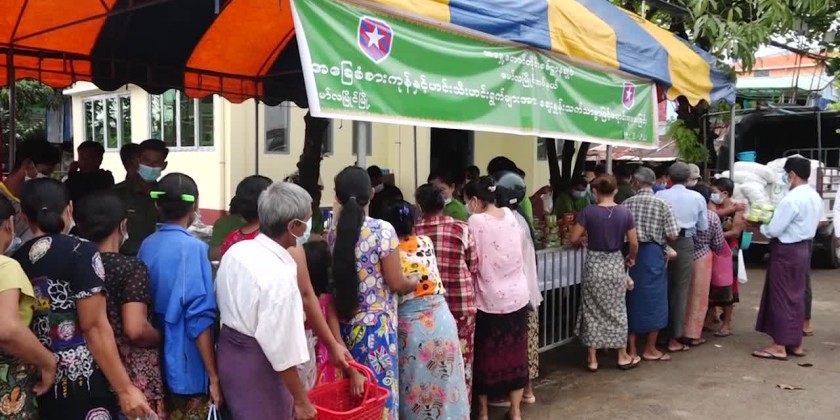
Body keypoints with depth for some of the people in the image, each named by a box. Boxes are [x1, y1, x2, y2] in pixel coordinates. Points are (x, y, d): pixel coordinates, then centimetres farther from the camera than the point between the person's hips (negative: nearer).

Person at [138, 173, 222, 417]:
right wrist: (214, 377, -15)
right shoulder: (193, 248, -18)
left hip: (153, 364, 7)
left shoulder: (147, 245, 3)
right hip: (187, 368, -7)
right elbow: (199, 319, -20)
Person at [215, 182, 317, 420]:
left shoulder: (235, 251, -3)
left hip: (229, 353, 8)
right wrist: (301, 400, -16)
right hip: (258, 364, -8)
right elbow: (280, 348, -26)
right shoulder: (280, 275, -28)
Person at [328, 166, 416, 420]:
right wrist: (415, 283, 8)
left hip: (343, 324, 5)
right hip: (376, 325, -5)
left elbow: (333, 280, 4)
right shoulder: (382, 230, -14)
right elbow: (396, 283, -12)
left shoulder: (332, 233, 0)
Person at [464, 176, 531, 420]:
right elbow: (523, 252, 11)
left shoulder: (476, 221, -14)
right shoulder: (511, 216, 3)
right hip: (517, 295, 5)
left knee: (486, 353, 10)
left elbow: (472, 263, -13)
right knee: (515, 352, 13)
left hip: (489, 298, -5)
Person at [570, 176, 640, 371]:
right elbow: (634, 243, -2)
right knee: (617, 310, 13)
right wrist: (631, 258, 17)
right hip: (615, 264, 2)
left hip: (594, 265, -1)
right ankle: (623, 356, 23)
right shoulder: (625, 212, -5)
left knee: (593, 311, 8)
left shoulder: (588, 212, -10)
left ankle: (592, 359, 13)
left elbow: (574, 239, -10)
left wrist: (583, 242, 12)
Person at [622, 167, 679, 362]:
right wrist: (659, 235, 11)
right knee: (654, 299, 9)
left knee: (633, 298, 11)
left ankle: (631, 348, 16)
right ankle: (650, 349, 16)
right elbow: (672, 235, -9)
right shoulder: (663, 205, -7)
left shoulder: (626, 203, -2)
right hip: (653, 254, -2)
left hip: (631, 254, 3)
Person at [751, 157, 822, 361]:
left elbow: (774, 230, -20)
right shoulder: (815, 197, 8)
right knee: (796, 297, 15)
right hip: (803, 248, 9)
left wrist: (760, 225, 0)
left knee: (781, 297, -1)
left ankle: (779, 347, 5)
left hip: (786, 251, -9)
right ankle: (795, 344, 22)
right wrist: (774, 219, 11)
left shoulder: (791, 199, -21)